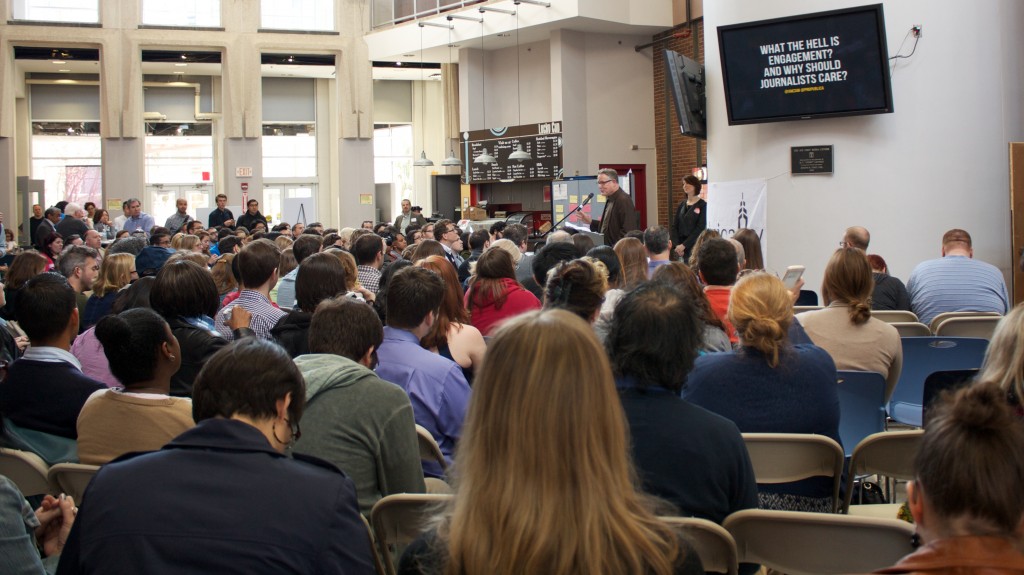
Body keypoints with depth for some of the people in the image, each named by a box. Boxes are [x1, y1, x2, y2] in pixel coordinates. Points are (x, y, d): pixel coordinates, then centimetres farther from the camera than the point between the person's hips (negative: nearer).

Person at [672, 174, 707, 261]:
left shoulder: (702, 205, -3)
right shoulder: (681, 205, 13)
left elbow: (700, 229, -10)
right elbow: (675, 226, 10)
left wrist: (684, 245, -14)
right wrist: (677, 245, -5)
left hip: (695, 245, -5)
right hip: (681, 248, 5)